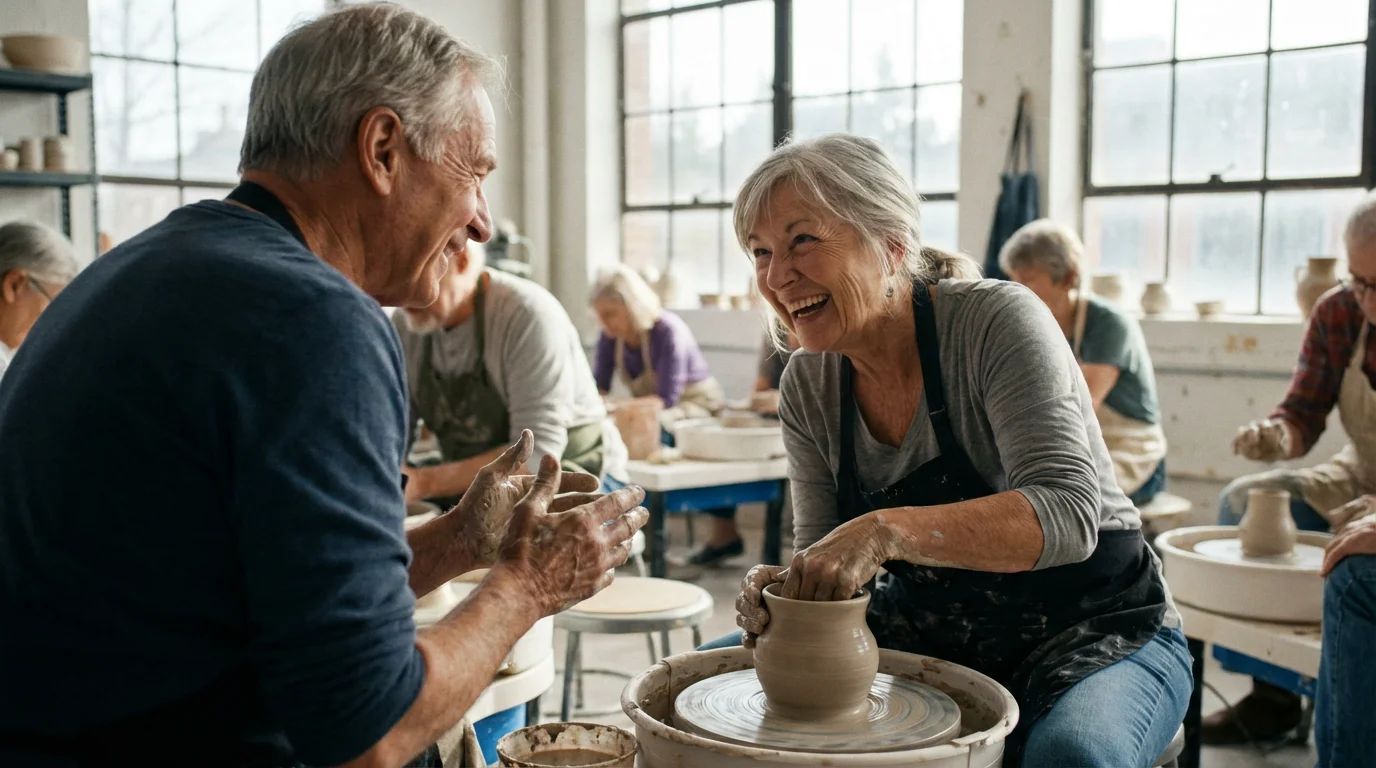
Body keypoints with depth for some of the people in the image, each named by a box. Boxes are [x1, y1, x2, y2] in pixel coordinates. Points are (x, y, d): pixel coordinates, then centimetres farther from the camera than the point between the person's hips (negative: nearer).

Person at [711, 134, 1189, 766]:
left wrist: (888, 530, -43)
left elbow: (1067, 514, -31)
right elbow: (826, 558, -1)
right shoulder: (808, 386, -3)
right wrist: (786, 591, -24)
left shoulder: (996, 322, -21)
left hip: (1090, 631, -5)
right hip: (935, 630, 5)